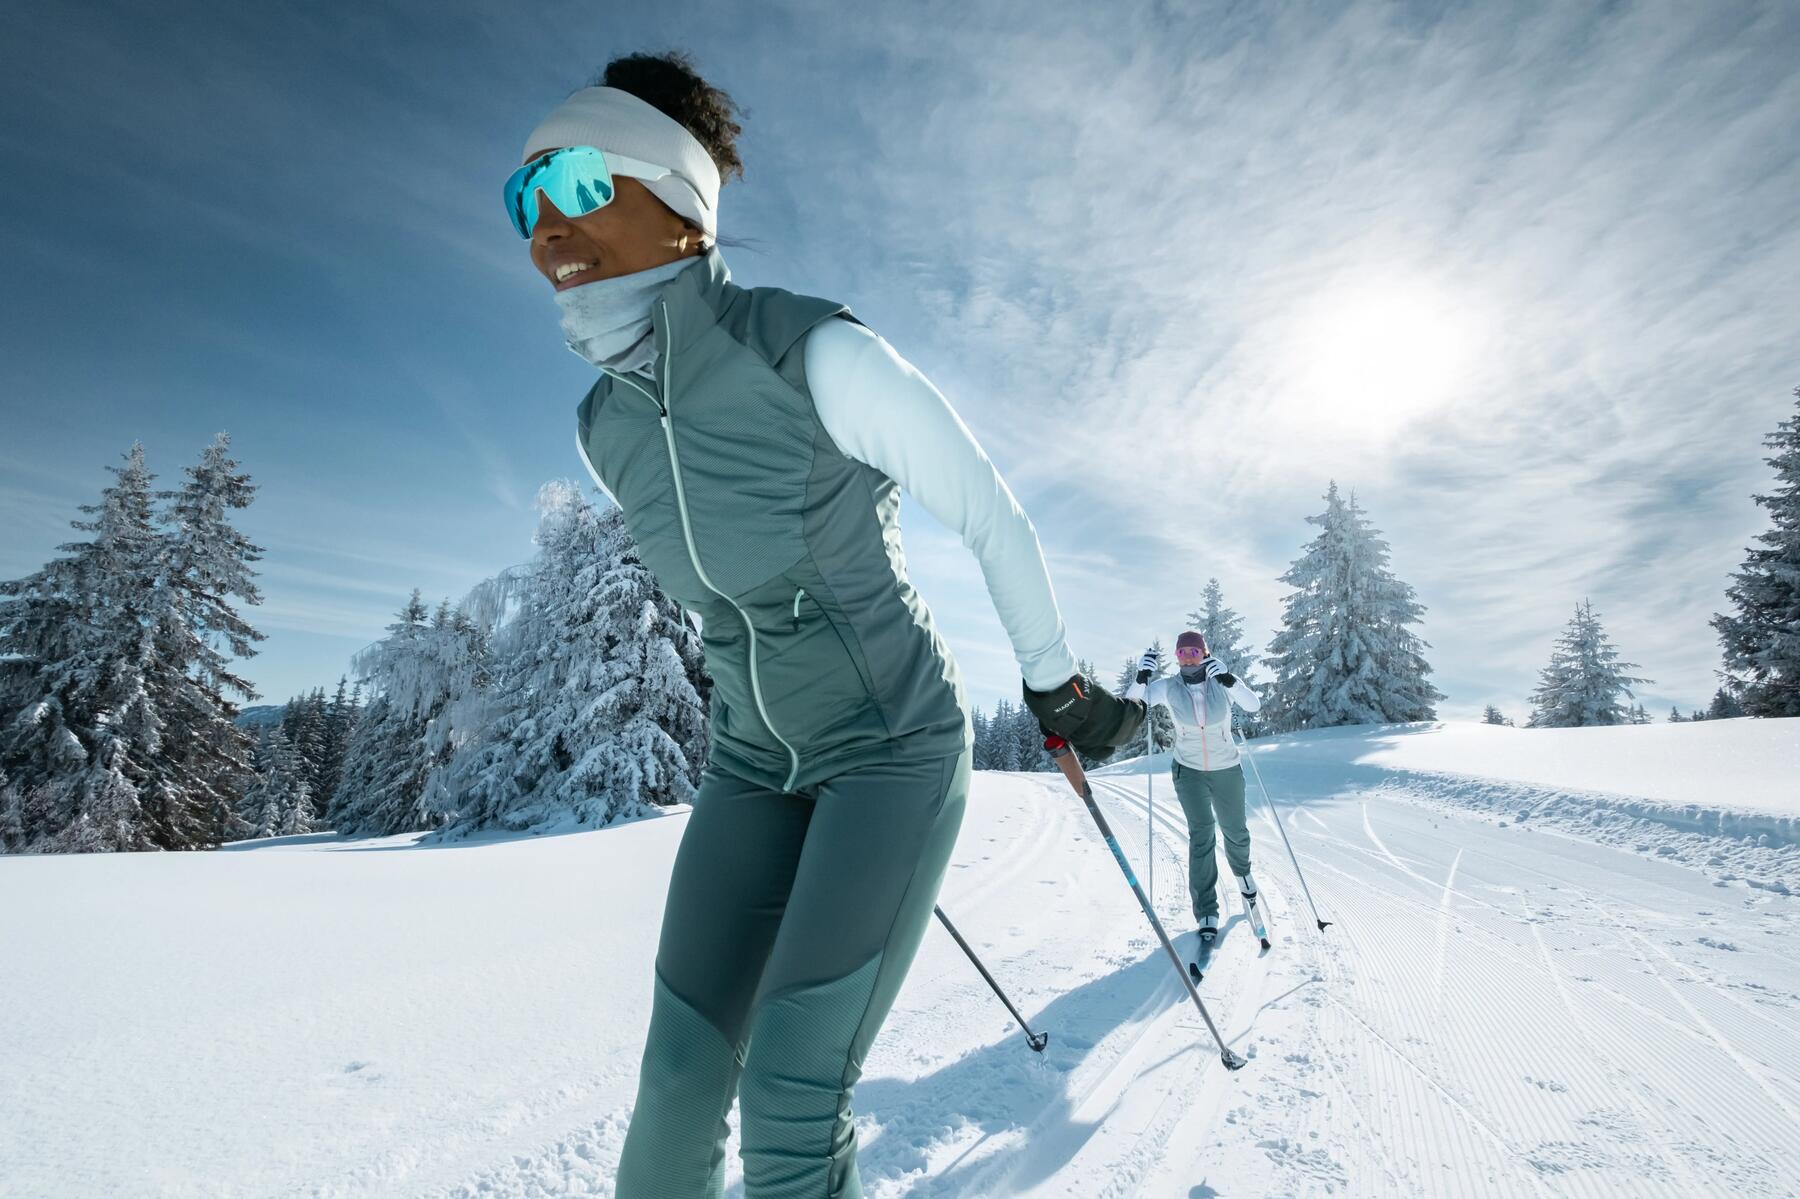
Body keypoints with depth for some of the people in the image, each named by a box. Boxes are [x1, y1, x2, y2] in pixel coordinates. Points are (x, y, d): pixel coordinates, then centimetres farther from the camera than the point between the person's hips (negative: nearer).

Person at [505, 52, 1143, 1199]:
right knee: (681, 1079, 5)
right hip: (756, 759, 6)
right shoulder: (606, 429, -1)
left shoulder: (816, 354, -22)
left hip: (901, 741, -5)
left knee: (791, 1094, -9)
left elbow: (993, 516, -12)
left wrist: (1056, 686, -1)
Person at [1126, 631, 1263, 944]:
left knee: (1235, 831, 18)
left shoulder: (1221, 682, -12)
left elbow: (1254, 705, -26)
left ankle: (1241, 871, 53)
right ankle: (1206, 912, -6)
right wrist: (1142, 677, -33)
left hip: (1227, 770, 1)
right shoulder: (1168, 687, -12)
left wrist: (1228, 679, -40)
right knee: (1201, 833, -14)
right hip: (1189, 771, -1)